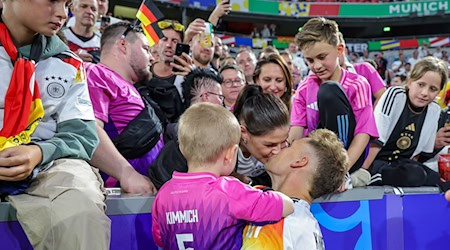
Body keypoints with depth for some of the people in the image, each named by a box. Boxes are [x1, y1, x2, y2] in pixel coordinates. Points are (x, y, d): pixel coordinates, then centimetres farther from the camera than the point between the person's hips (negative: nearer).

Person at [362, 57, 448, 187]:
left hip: (402, 164, 7)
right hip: (377, 160, -6)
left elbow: (419, 148, 14)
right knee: (415, 176, -32)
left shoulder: (434, 111, 2)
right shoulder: (394, 95, -15)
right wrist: (361, 172, -25)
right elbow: (376, 139, -21)